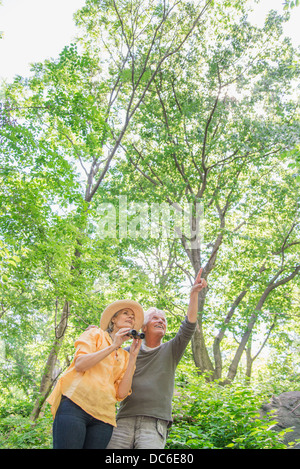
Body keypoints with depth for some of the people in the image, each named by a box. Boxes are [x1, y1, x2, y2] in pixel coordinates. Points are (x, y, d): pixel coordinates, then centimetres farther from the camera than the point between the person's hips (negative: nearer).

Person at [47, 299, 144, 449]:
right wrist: (113, 346, -8)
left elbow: (121, 393, 4)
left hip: (103, 417, 4)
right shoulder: (96, 334, 11)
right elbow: (79, 364, -6)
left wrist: (133, 357, 1)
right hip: (75, 405, -4)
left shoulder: (125, 357, 19)